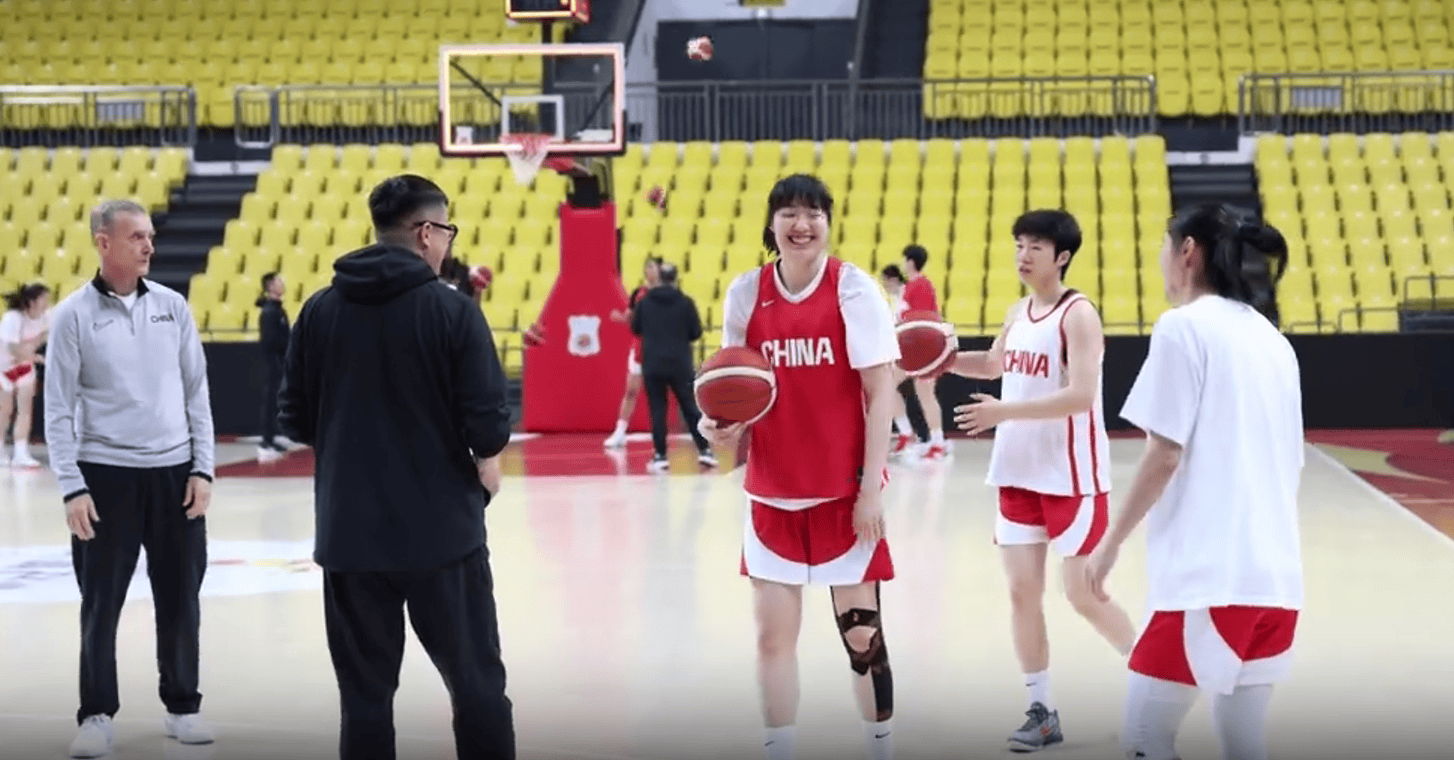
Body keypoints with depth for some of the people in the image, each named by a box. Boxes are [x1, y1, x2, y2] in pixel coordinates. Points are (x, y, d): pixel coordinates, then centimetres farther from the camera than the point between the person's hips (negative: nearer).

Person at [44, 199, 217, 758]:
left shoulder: (172, 306, 6)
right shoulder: (74, 315, -3)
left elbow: (197, 392, 9)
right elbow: (58, 409, -3)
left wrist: (202, 469, 2)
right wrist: (72, 488, -9)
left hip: (174, 472, 3)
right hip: (105, 475, -3)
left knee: (180, 600, 8)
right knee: (101, 602, 2)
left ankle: (182, 706, 20)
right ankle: (97, 715, 13)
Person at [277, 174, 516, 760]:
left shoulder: (320, 310, 1)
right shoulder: (452, 310, -10)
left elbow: (296, 421, 5)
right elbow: (488, 424, -13)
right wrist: (485, 470, 7)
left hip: (349, 532, 3)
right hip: (442, 529, -3)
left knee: (365, 693, 10)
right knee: (476, 683, 10)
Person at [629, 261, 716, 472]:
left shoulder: (644, 302, -1)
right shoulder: (686, 302, -3)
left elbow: (635, 329, 9)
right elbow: (696, 332, -1)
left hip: (652, 365, 0)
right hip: (680, 364, 0)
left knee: (657, 410, 5)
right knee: (690, 407, 9)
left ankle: (660, 455, 1)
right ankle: (704, 450, 7)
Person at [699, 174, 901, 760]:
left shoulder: (853, 288, -6)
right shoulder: (746, 292, 2)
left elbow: (880, 392, -6)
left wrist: (872, 487, -11)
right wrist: (723, 425, -10)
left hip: (844, 492, -3)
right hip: (772, 492, 3)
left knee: (861, 633, 2)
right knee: (773, 635, 5)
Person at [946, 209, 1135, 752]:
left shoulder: (1078, 314, -15)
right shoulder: (1018, 313, 10)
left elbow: (1080, 395, -24)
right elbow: (993, 365, 29)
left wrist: (1003, 412, -27)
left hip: (1072, 479, -7)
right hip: (1019, 475, 7)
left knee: (1084, 595, -2)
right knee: (1022, 593, 5)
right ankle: (1042, 712, 13)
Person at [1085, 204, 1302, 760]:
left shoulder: (1184, 325, -5)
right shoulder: (1273, 340, 16)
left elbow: (1164, 455, -10)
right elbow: (1292, 467, 18)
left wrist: (1112, 542, -2)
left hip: (1207, 576, -8)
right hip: (1275, 578, 8)